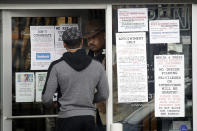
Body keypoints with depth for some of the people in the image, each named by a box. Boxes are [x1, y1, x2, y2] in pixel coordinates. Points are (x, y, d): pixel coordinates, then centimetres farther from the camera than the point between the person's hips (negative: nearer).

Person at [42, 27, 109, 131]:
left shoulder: (57, 67, -7)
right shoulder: (97, 66, 2)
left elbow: (46, 98, -7)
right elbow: (104, 95, 9)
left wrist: (48, 103, 17)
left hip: (68, 119, -3)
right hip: (89, 118, 3)